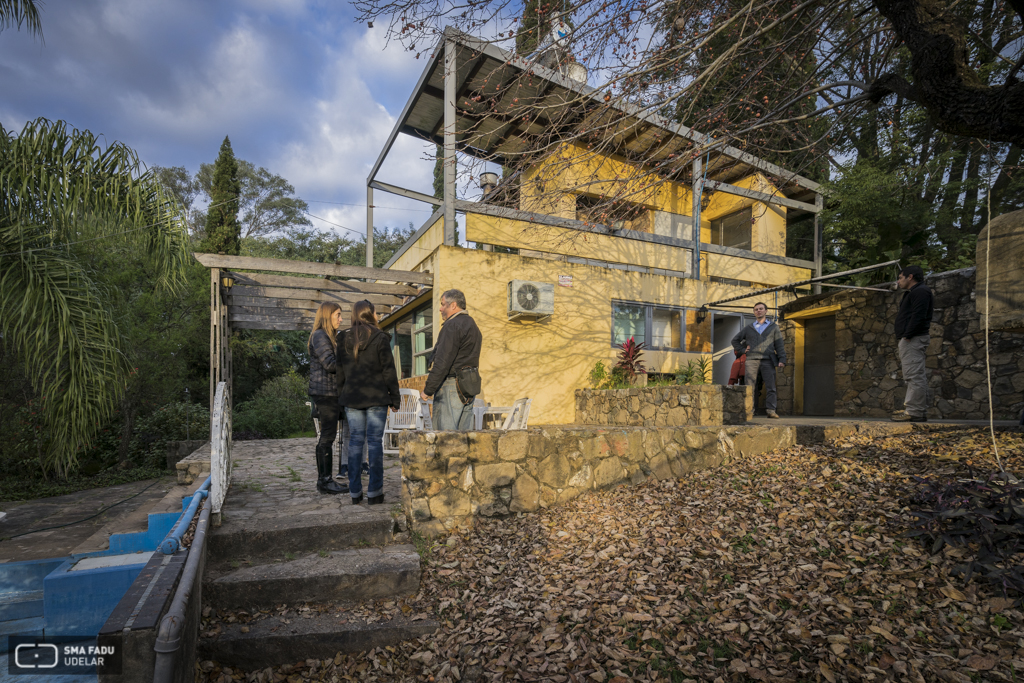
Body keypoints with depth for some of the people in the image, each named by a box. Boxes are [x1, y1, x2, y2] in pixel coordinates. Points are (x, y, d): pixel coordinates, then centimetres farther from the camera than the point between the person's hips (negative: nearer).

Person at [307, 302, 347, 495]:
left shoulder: (330, 336, 21)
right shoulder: (319, 336, -10)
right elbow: (330, 363, -19)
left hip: (332, 392, 10)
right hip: (325, 392, -10)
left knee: (327, 436, 11)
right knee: (327, 436, -6)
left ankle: (325, 479, 17)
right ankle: (325, 481, 1)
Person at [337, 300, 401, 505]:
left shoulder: (344, 340, 8)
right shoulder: (380, 338, -7)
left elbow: (341, 371, 11)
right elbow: (388, 371, -7)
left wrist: (342, 395, 18)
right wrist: (395, 398, -1)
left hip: (352, 397, 4)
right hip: (375, 397, -4)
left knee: (355, 441, 9)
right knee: (375, 441, 0)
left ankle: (355, 491, 13)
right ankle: (374, 491, 2)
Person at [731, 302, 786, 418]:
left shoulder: (773, 327, 17)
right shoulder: (748, 328, 20)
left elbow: (779, 344, 10)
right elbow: (735, 340, 27)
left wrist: (782, 360, -2)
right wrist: (742, 350, 11)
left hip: (767, 361, -1)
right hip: (751, 360, 1)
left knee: (771, 387, -5)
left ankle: (771, 410, -3)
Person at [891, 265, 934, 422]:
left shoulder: (920, 291, -6)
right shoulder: (913, 293, 26)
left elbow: (918, 316, -18)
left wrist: (907, 336, -22)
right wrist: (902, 340, 16)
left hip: (913, 339, -11)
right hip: (910, 340, 11)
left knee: (914, 376, -13)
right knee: (916, 377, 10)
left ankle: (914, 412, -14)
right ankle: (919, 411, 13)